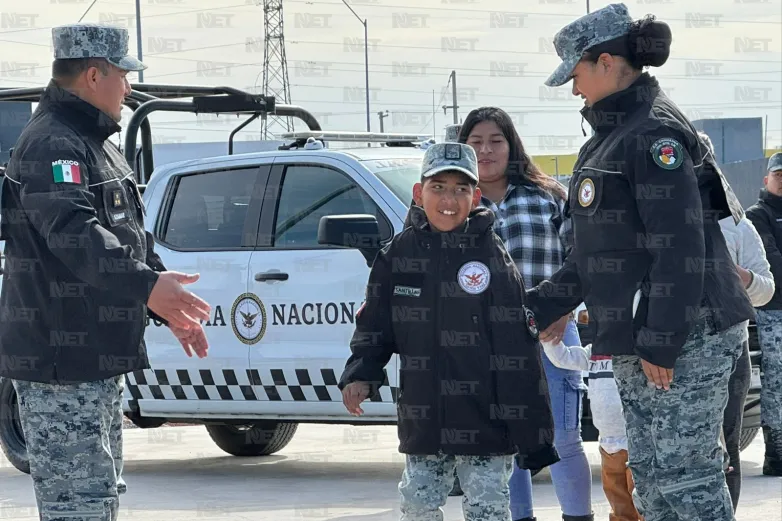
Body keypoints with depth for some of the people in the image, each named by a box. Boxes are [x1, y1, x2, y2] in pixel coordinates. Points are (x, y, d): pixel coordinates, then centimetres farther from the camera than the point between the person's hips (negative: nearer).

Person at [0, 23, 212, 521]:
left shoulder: (97, 145, 21)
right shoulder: (51, 145, -15)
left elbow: (132, 237, 28)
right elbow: (72, 232, -30)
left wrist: (167, 303, 22)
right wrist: (146, 286, -39)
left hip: (101, 359, 11)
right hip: (61, 364, -11)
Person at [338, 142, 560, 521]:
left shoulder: (493, 256, -7)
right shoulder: (397, 256, 2)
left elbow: (520, 345, -8)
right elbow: (374, 328, 11)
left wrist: (531, 428, -11)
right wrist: (360, 376, -6)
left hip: (485, 420, -3)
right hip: (423, 416, 3)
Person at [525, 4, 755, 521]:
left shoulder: (654, 131, -14)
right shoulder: (613, 136, 17)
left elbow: (680, 248, -21)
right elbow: (593, 251, 24)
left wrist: (661, 343, -22)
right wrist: (543, 305, 24)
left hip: (685, 338, -10)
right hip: (641, 340, 10)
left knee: (683, 478, -9)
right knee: (652, 477, 12)